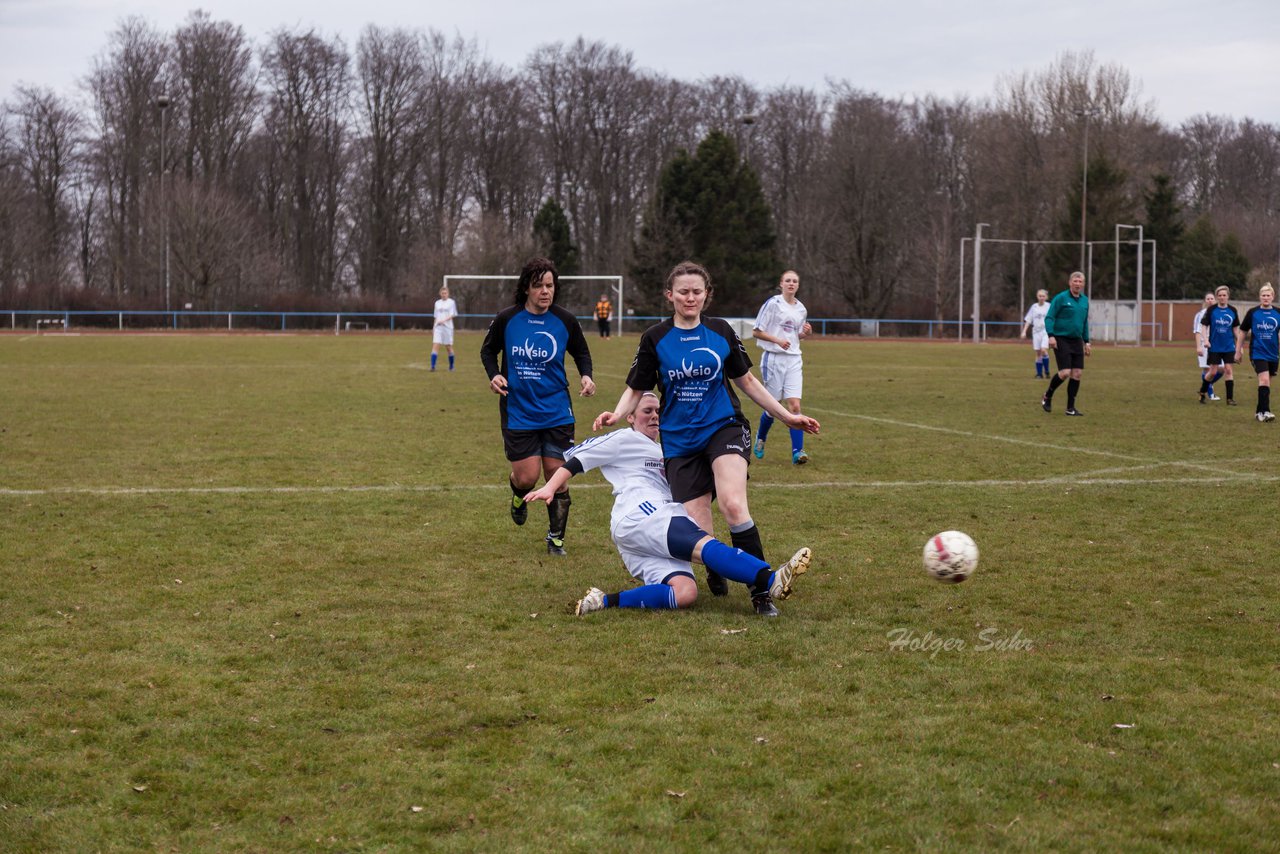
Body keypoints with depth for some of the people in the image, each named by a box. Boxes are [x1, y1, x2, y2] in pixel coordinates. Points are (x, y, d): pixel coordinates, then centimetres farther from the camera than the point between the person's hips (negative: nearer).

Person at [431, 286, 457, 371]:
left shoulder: (451, 302, 0)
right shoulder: (437, 303, 14)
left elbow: (452, 315, -9)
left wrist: (444, 320, -24)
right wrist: (433, 327, 16)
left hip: (447, 327, -3)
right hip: (438, 327, 3)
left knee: (449, 347, 6)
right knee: (435, 345, -11)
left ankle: (451, 366, 22)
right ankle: (433, 366, -17)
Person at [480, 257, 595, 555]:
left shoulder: (565, 321, -3)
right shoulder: (506, 319, -6)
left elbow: (581, 352, 14)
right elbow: (488, 350, 10)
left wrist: (586, 375, -5)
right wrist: (494, 374, -8)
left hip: (557, 413, 1)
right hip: (518, 412, -1)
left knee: (557, 477, 1)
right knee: (526, 477, -6)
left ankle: (556, 538, 19)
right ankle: (518, 497, 33)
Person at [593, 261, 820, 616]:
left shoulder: (721, 332, 5)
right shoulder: (655, 338, 1)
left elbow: (745, 380, 16)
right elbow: (636, 390, 6)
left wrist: (786, 415, 15)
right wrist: (617, 414, -16)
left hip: (724, 427, 0)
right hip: (680, 440, 1)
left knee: (733, 505, -27)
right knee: (697, 531, -7)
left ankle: (761, 591, -17)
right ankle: (714, 570, 30)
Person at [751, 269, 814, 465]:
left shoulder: (801, 309, 10)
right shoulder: (772, 303, -7)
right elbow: (756, 332, -7)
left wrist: (806, 333, 1)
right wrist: (777, 340, -18)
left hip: (793, 360, 4)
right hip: (773, 358, -4)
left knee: (795, 405, -9)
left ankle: (797, 452, -12)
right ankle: (760, 439, 33)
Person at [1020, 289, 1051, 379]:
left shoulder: (1049, 307, 0)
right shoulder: (1034, 307, 8)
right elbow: (1028, 320, 11)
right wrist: (1024, 331, 4)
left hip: (1046, 332, -3)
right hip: (1036, 332, 3)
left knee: (1044, 350, -19)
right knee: (1038, 353, 3)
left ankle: (1046, 371, -6)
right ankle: (1039, 374, 10)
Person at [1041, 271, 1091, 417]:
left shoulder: (1084, 300, 11)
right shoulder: (1061, 298, -7)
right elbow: (1049, 317, -9)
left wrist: (1086, 342, 18)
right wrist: (1051, 335, -21)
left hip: (1077, 341, 6)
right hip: (1061, 340, -6)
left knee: (1077, 373, 0)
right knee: (1065, 372, -14)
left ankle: (1070, 408, 8)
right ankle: (1047, 397, 11)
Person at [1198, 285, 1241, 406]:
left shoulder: (1232, 310, 2)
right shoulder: (1211, 310, -5)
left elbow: (1236, 329, 9)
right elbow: (1204, 326, -3)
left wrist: (1238, 346, 7)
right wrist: (1205, 340, -18)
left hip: (1229, 347, 2)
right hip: (1214, 347, -2)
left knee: (1229, 370, -3)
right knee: (1213, 372, 0)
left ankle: (1230, 398, 2)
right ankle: (1202, 392, 23)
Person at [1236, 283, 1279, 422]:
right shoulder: (1253, 312, -2)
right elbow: (1243, 332, 6)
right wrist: (1238, 351, 7)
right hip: (1258, 353, -3)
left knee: (1266, 383, 11)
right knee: (1264, 380, -18)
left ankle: (1260, 412, 23)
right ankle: (1265, 411, -17)